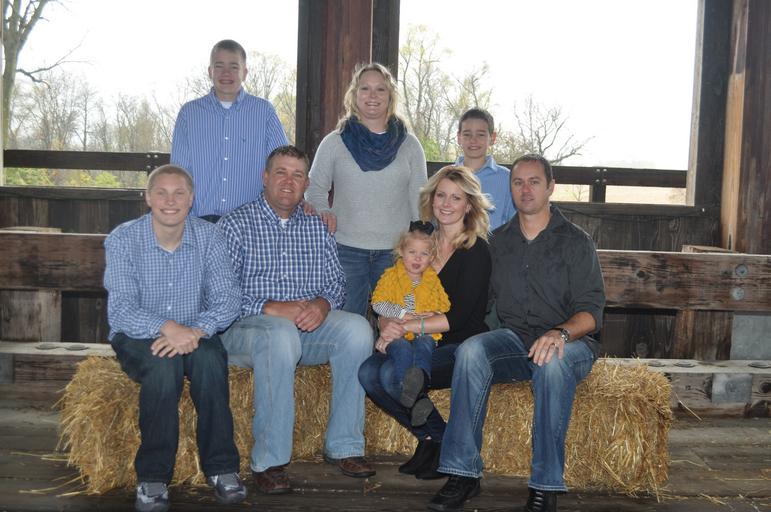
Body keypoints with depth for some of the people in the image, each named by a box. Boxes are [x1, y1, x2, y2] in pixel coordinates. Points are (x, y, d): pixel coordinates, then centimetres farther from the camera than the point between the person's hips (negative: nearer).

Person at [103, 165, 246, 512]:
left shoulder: (208, 236, -3)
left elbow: (227, 299, -10)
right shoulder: (122, 239, -7)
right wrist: (168, 328, -35)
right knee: (164, 364, -34)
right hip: (138, 337, -1)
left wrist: (196, 331, -30)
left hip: (194, 335, 1)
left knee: (210, 358, -32)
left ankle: (221, 467, -21)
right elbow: (121, 311, -17)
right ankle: (153, 477, -23)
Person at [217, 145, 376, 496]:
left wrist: (322, 304, -11)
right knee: (282, 335, -38)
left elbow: (336, 283, 13)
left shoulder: (317, 228, 18)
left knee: (357, 328, -24)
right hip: (246, 326, -4)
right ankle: (268, 462, -29)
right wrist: (272, 309, -20)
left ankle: (343, 445, -15)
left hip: (308, 323, 4)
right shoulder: (235, 224, 3)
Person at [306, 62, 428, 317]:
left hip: (395, 250, 0)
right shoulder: (334, 142, 5)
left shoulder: (409, 144, 7)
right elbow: (315, 188, 12)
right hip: (346, 249, 0)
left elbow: (419, 200, 7)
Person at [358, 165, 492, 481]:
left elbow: (459, 316, -15)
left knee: (394, 374, -28)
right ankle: (428, 438, -2)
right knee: (367, 373, -20)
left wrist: (406, 326, -19)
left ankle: (443, 440, -3)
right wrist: (387, 324, -12)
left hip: (460, 348, -6)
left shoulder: (477, 251, -6)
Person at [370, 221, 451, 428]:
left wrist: (434, 315, -5)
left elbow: (444, 306, 18)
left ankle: (419, 385, -59)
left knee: (423, 345, -35)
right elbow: (378, 303, -1)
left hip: (424, 334, 1)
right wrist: (404, 314, -11)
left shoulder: (433, 280, 19)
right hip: (396, 335, -1)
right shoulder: (391, 275, 11)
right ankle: (418, 396, -54)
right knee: (402, 348, -36)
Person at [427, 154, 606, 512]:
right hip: (514, 339, 3)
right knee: (471, 350, -29)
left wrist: (561, 333, -28)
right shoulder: (498, 241, 15)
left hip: (570, 343, -3)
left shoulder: (575, 241, 2)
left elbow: (591, 311, -6)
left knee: (552, 362, -38)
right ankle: (463, 473, -27)